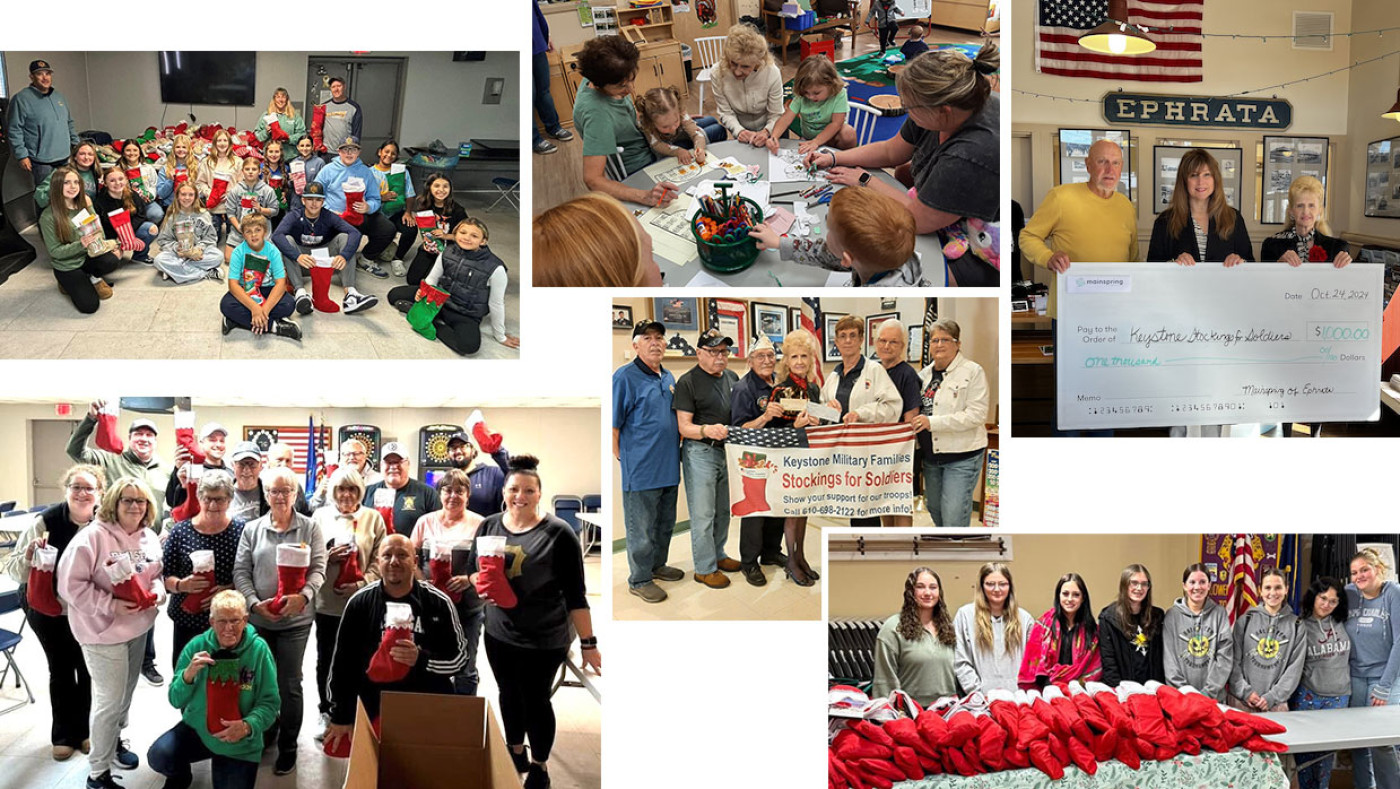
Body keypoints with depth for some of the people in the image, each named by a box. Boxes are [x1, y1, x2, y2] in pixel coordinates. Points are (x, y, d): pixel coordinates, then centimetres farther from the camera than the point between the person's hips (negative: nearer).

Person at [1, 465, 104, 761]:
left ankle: (85, 730, 32)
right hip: (48, 610, -1)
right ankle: (63, 735, 29)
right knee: (61, 670, 11)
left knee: (88, 669, 11)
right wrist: (29, 556, -35)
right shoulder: (45, 522, -19)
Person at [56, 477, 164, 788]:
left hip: (139, 626, 7)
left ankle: (114, 741, 44)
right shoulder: (92, 537, -19)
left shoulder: (149, 538, 4)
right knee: (110, 699, -3)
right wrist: (111, 605, -25)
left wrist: (158, 592, -6)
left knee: (126, 693, 21)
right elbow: (70, 584, -21)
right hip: (104, 631, -7)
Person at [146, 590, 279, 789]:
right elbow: (176, 700, -5)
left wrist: (248, 726, -31)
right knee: (158, 756, -24)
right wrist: (188, 674, -25)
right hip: (197, 729, 1)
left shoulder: (259, 650, -15)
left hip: (240, 746, -1)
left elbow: (270, 702, -12)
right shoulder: (197, 645, -9)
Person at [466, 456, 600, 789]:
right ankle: (516, 753, 44)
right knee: (509, 694, 20)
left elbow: (575, 593, -13)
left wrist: (588, 643, -13)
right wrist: (481, 585, -13)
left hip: (543, 639, -4)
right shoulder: (489, 526, -2)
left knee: (535, 700, 8)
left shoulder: (558, 533, -16)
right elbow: (471, 570, 10)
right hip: (498, 633, 5)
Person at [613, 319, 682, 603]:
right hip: (641, 470, -8)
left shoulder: (668, 377, 11)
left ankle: (657, 565, 37)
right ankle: (639, 580, 15)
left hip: (669, 467, 8)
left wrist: (674, 450, 16)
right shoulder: (625, 377, -13)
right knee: (641, 529, 3)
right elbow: (613, 425, -14)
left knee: (665, 524, 20)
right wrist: (623, 458, -12)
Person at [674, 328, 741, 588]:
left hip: (726, 450, 7)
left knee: (723, 510, 17)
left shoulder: (732, 377, 9)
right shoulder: (688, 382, -11)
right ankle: (704, 568, 8)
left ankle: (717, 555, 33)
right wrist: (707, 430, -33)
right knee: (703, 514, -2)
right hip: (700, 452, -7)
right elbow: (684, 427, -14)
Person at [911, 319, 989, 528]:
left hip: (962, 457, -7)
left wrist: (932, 422, -23)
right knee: (935, 510, 16)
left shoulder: (973, 371, -8)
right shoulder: (924, 374, 12)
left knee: (954, 517, -11)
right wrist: (915, 421, 3)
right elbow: (916, 408, 26)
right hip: (931, 456, 7)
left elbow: (977, 414, -18)